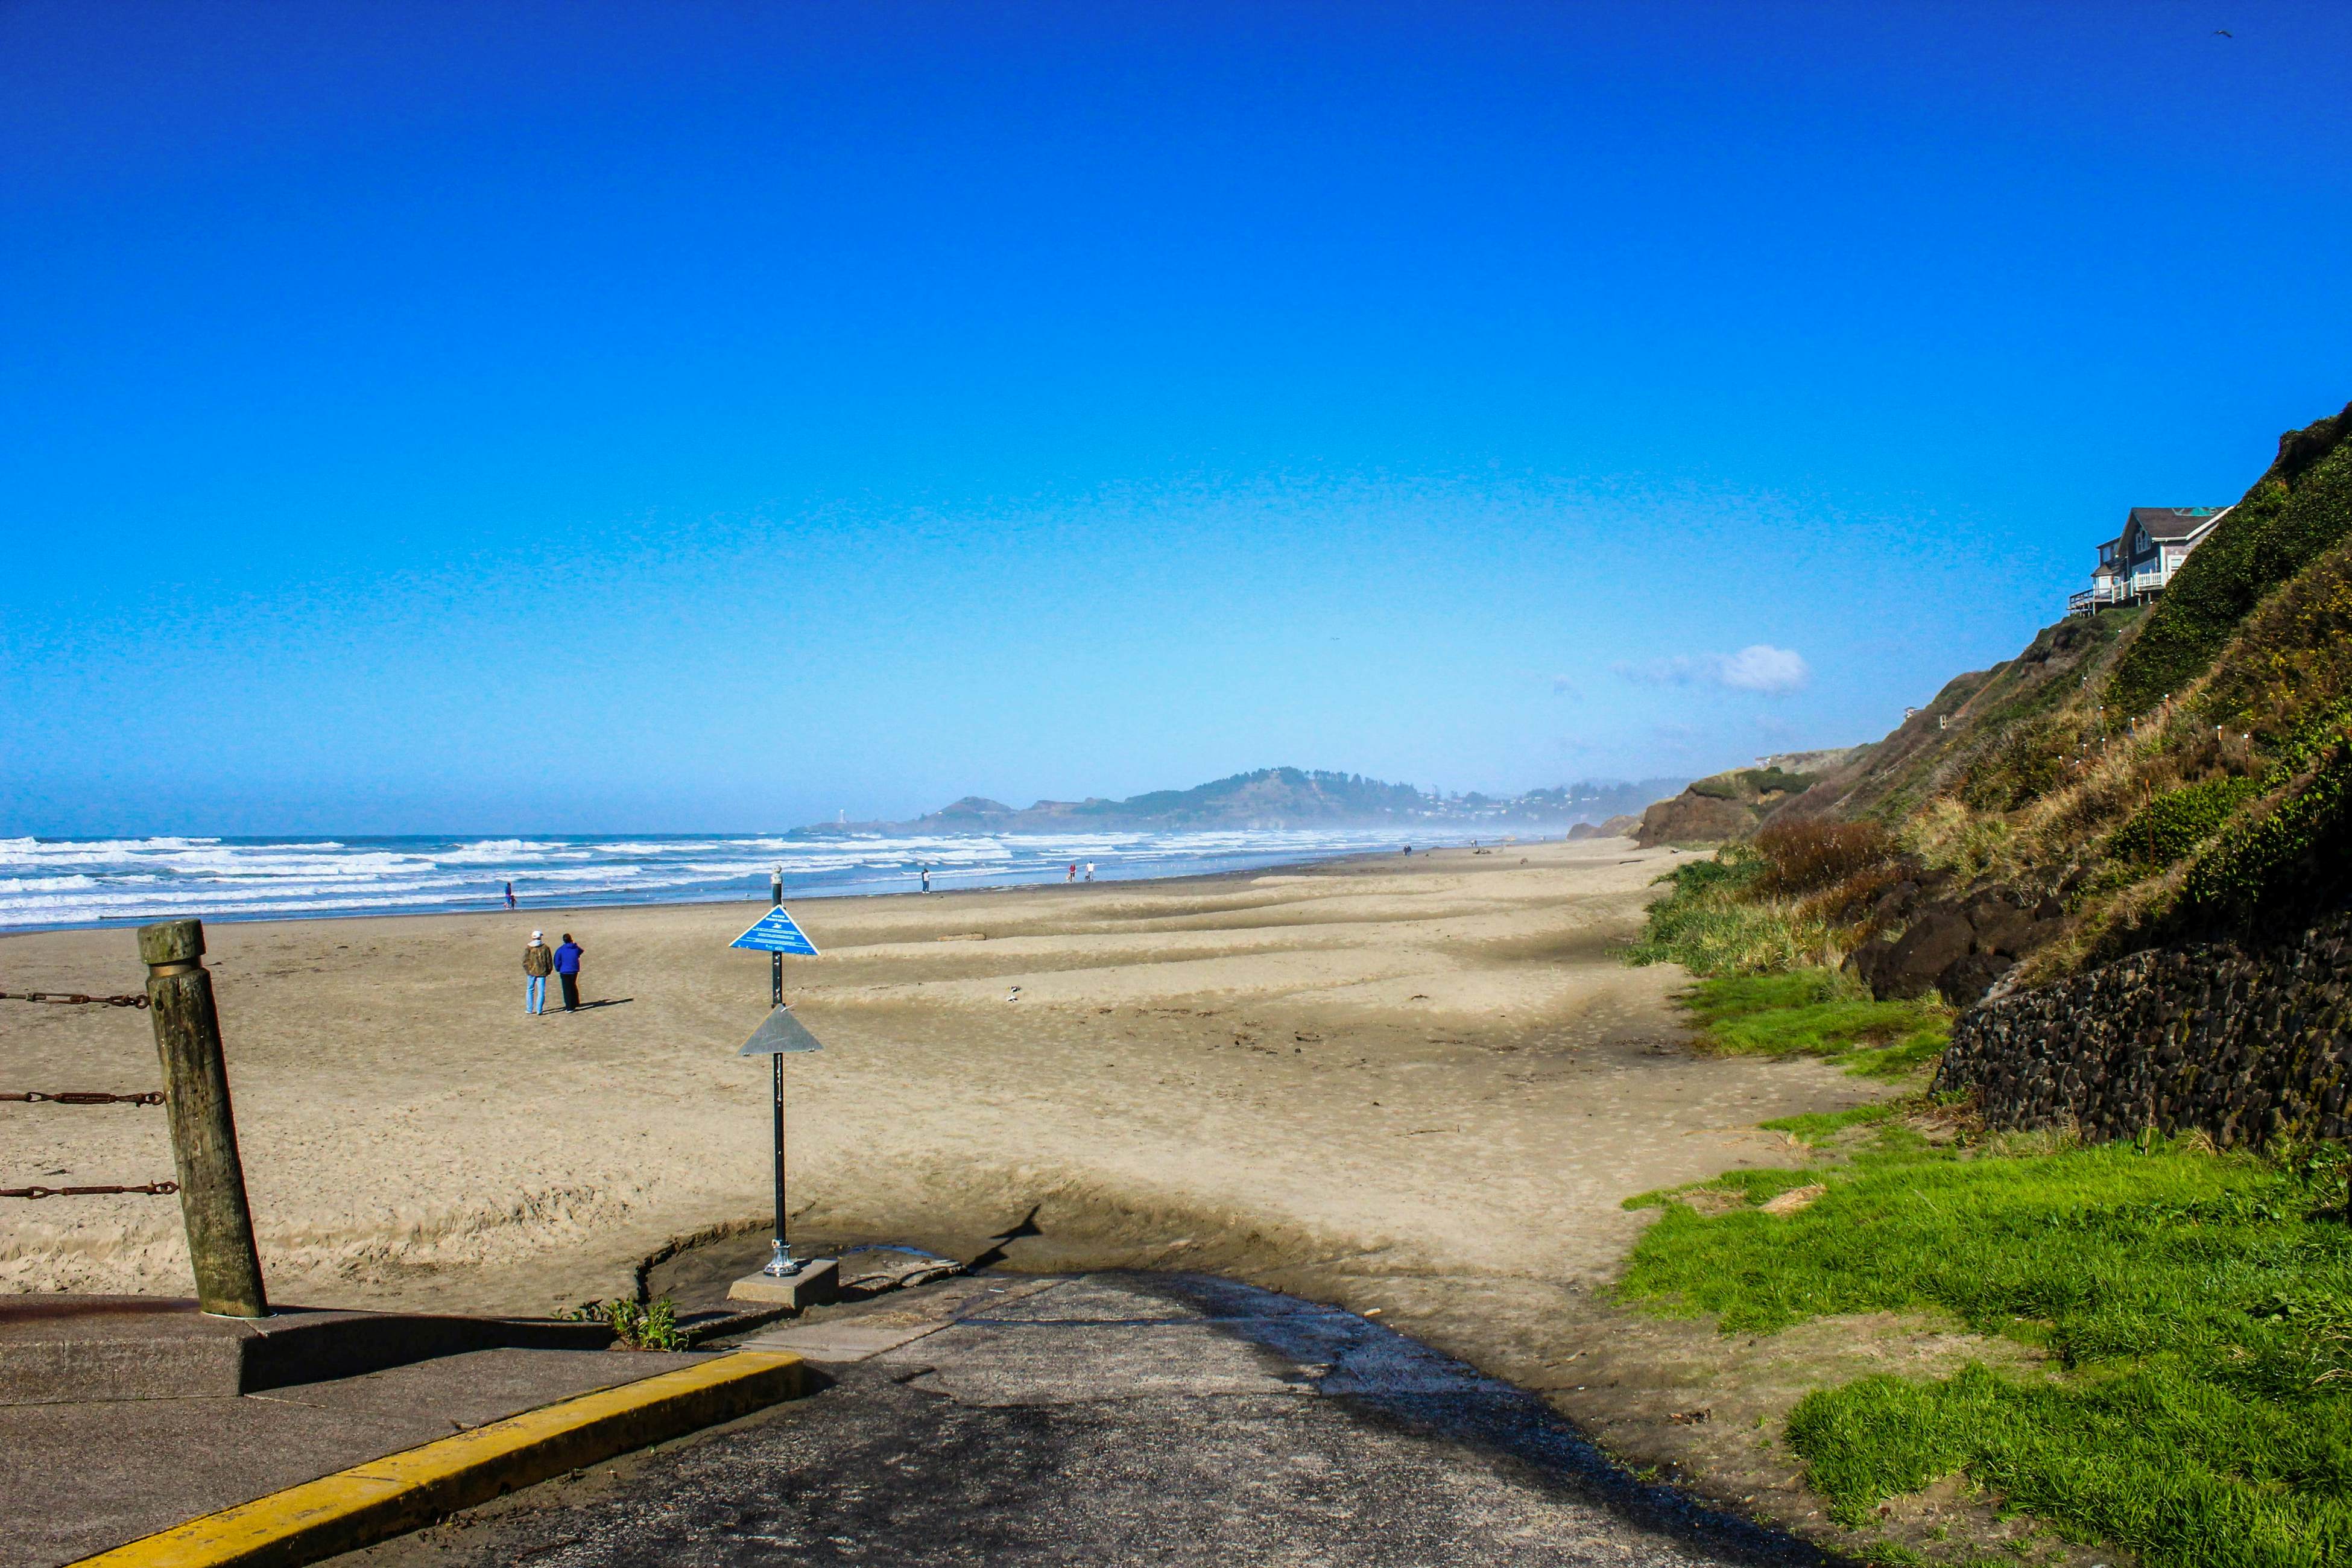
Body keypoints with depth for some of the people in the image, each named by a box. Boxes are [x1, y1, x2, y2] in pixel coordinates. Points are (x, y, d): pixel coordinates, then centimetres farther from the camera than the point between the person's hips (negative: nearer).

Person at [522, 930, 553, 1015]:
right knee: (541, 991, 4)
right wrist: (549, 970, 12)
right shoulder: (545, 948, -2)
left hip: (531, 972, 0)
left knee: (530, 990, 13)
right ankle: (539, 1010, 1)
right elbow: (549, 960, 1)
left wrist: (527, 970, 9)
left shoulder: (529, 948, -3)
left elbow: (525, 961, -5)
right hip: (542, 972, 0)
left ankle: (529, 1009, 14)